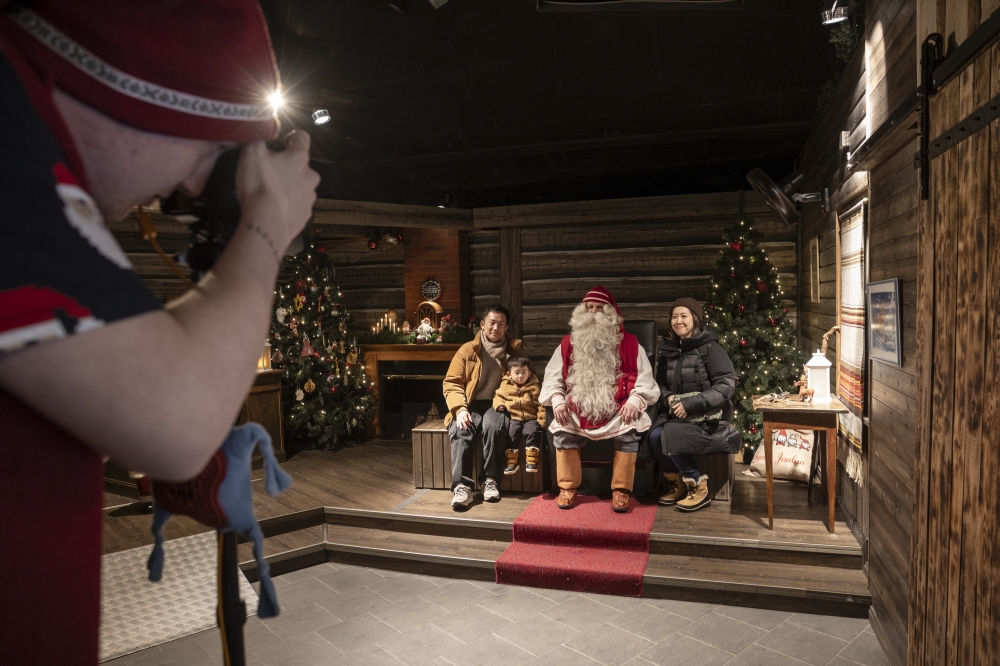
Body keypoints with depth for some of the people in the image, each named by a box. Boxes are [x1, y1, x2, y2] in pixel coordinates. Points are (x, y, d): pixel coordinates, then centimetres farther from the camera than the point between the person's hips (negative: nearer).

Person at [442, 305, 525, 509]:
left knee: (493, 425, -34)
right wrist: (460, 409, -14)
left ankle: (490, 479, -20)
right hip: (470, 405, 0)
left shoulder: (515, 350, 9)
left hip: (496, 405, 0)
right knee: (460, 431, -31)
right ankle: (462, 485, -28)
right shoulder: (467, 350, 6)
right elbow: (452, 383, 4)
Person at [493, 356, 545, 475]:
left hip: (530, 418, -1)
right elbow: (498, 397, 17)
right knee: (511, 434, -19)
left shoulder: (533, 387, 6)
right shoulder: (505, 386, 9)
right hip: (513, 417, 1)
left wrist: (542, 419, -6)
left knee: (533, 432, -24)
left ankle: (531, 460, -16)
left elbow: (539, 404, 4)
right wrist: (499, 404, -6)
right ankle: (512, 461, -9)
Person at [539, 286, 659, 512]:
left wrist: (635, 401, -17)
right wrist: (557, 400, -10)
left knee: (630, 433, -29)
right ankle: (568, 487, -7)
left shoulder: (629, 343, 8)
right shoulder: (568, 343, 13)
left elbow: (644, 378, 2)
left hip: (617, 412, -1)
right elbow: (553, 377, 9)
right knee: (561, 432, -25)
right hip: (578, 411, 1)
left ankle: (621, 490, -12)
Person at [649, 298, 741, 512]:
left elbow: (726, 385, -14)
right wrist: (668, 398, -7)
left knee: (667, 437, -28)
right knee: (654, 437, -24)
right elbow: (660, 383, 17)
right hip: (677, 414, 5)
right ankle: (676, 483, 3)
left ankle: (699, 487, -5)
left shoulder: (709, 347, -7)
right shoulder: (669, 349, 11)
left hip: (707, 417, -5)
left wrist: (691, 403, -22)